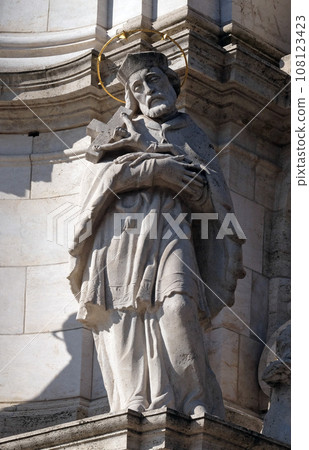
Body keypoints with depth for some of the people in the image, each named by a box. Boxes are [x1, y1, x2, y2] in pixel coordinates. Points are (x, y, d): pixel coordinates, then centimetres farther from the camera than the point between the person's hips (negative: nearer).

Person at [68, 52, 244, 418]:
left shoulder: (194, 138, 29)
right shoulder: (124, 131, 27)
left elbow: (213, 202, 23)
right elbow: (102, 172, 8)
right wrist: (159, 169, -1)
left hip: (168, 230, -1)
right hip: (120, 231, 1)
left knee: (176, 305, -26)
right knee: (123, 318, -19)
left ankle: (193, 406, -36)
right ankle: (136, 405, -29)